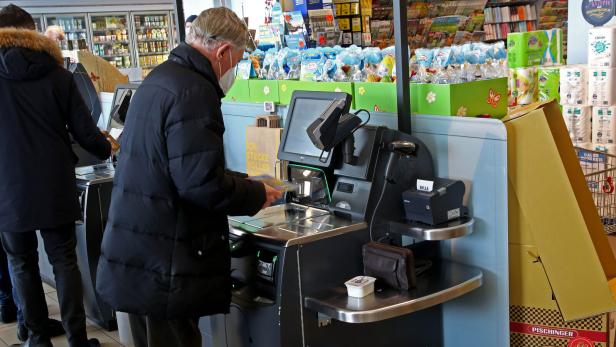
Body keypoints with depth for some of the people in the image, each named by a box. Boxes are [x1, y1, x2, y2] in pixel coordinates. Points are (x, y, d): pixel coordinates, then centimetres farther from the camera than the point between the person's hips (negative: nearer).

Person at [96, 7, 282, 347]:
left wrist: (241, 185, 17)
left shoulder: (160, 79, 12)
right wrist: (257, 194, -8)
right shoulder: (193, 92, -20)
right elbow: (202, 184, -25)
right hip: (164, 268, -10)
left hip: (135, 255, 10)